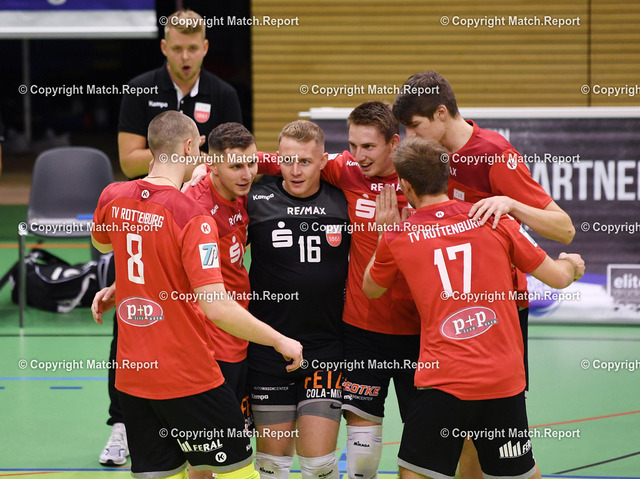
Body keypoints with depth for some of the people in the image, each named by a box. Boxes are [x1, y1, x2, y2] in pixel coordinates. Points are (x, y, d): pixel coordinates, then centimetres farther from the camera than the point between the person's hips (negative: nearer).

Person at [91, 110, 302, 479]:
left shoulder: (113, 197, 0)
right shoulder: (194, 217, -18)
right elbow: (217, 307, -23)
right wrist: (280, 341, -14)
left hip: (132, 375, 6)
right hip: (188, 376, -6)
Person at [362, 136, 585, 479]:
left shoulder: (397, 237, 2)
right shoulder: (494, 219, 4)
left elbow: (371, 289, 23)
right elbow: (557, 277, 8)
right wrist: (570, 264, 31)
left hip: (443, 383, -2)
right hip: (506, 380, 2)